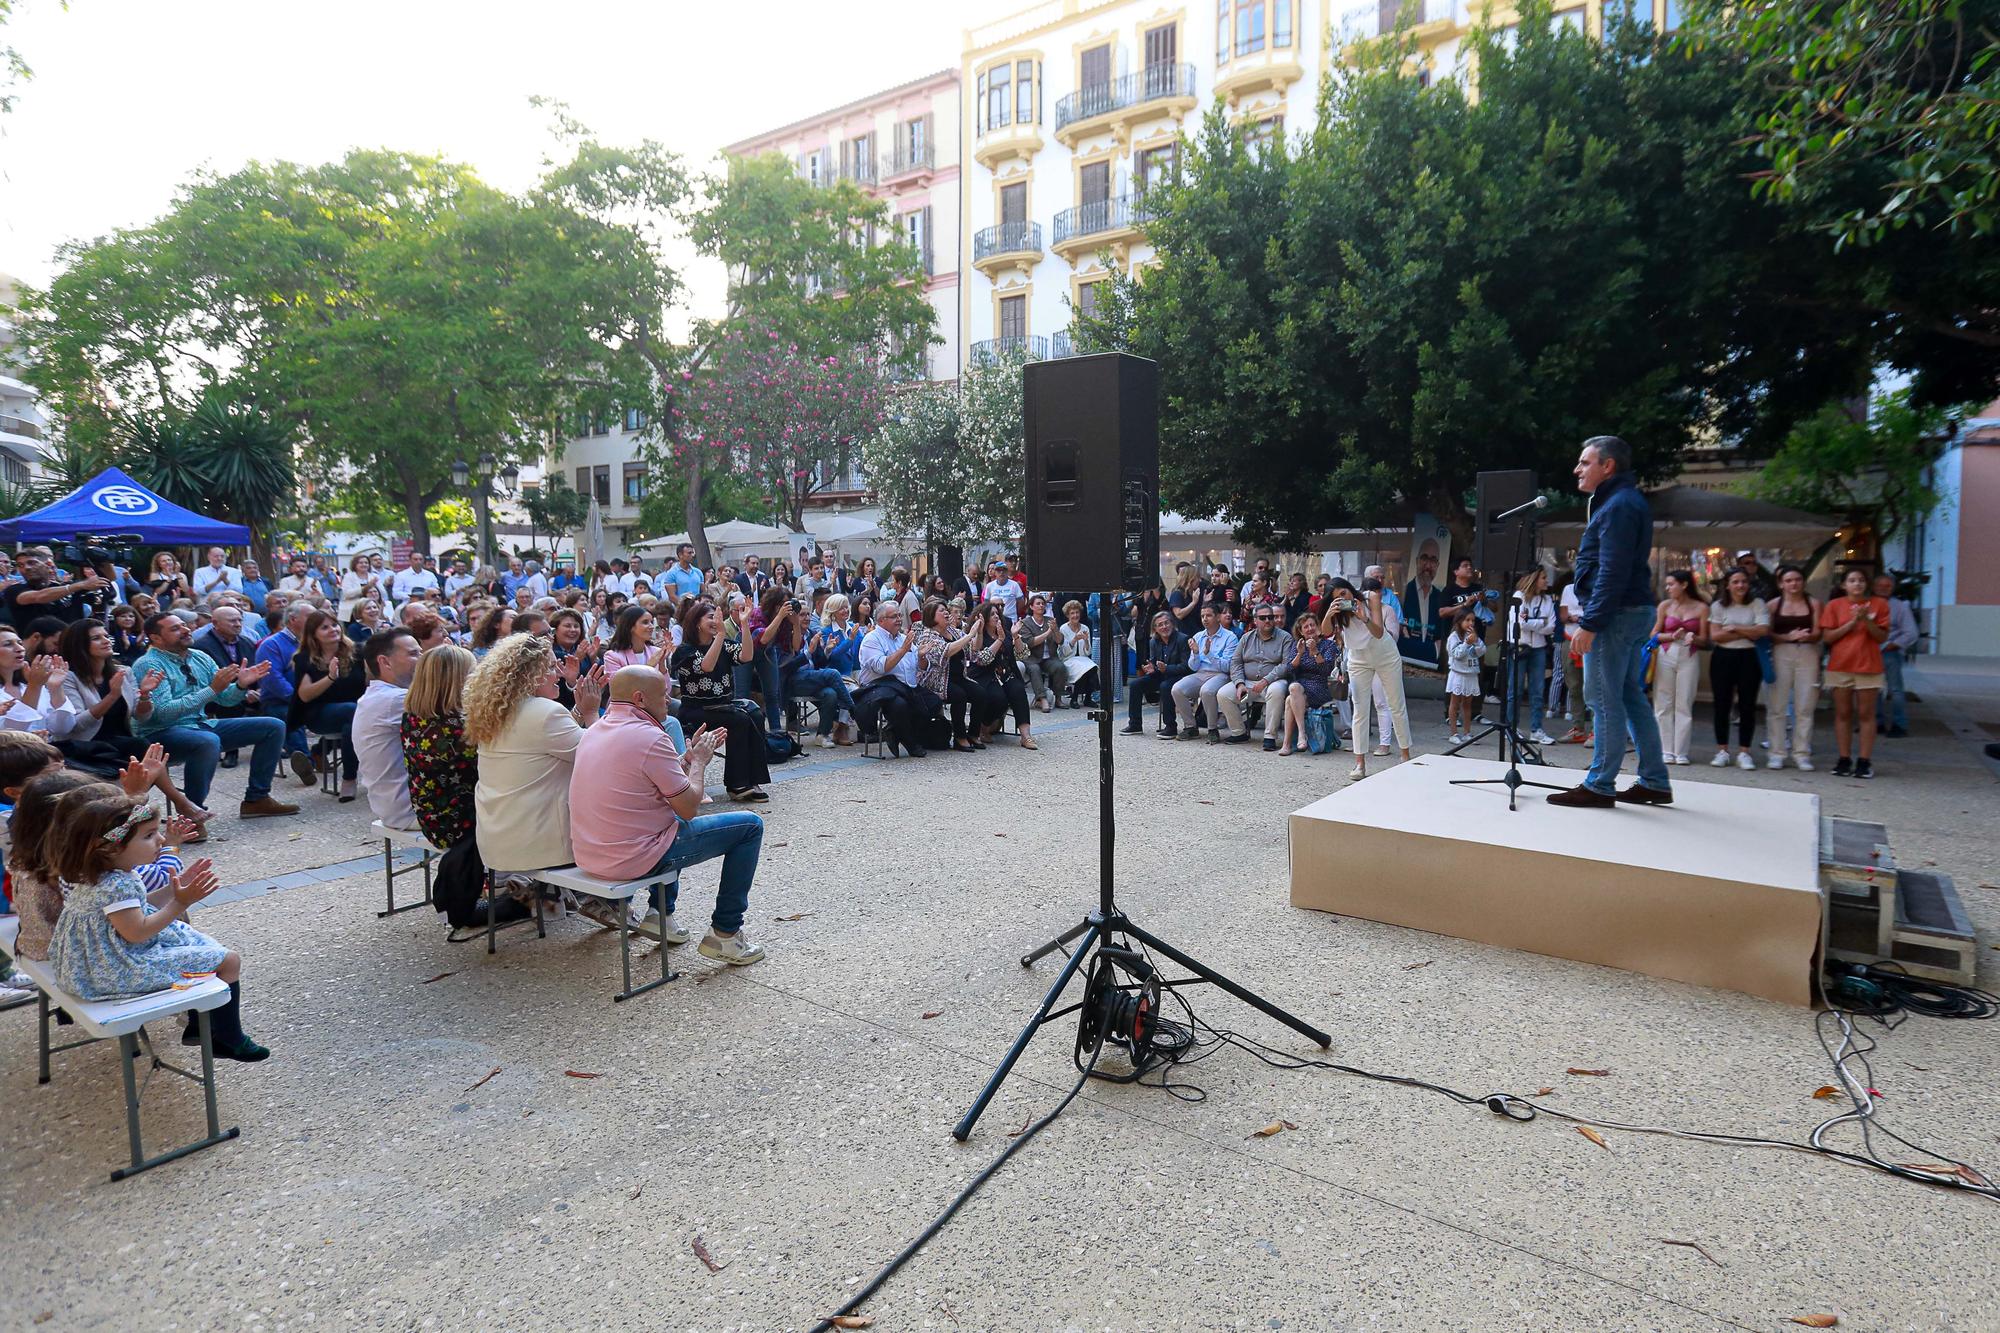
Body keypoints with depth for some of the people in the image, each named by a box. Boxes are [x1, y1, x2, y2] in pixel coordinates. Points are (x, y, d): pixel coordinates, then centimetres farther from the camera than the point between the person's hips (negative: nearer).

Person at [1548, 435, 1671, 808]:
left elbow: (1612, 572, -22)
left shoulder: (1619, 505, -14)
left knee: (1604, 700, -6)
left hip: (1616, 614, -11)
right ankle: (1654, 783, 18)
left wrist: (1590, 623, -23)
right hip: (1633, 611, 11)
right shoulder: (1624, 501, 19)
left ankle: (1599, 787, -1)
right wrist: (1589, 613, 21)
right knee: (1632, 696, 13)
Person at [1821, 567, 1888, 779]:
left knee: (1866, 714, 1)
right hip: (1840, 666, 0)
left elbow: (1883, 636, -1)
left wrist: (1866, 621, -16)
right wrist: (1851, 623, -13)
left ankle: (1864, 761, 3)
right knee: (1843, 714, 4)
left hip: (1868, 667, 0)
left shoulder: (1879, 604, 3)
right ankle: (1844, 760, 8)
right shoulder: (1834, 605, 3)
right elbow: (1827, 636, -3)